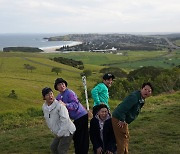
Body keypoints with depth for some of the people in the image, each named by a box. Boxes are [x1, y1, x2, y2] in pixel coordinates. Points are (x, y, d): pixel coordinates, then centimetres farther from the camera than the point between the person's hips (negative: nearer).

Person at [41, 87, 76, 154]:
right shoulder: (44, 107, 0)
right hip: (58, 133, 8)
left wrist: (59, 133, -19)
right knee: (53, 147, 14)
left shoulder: (59, 105, -23)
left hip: (67, 131, -8)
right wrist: (55, 132, 12)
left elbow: (65, 121, -25)